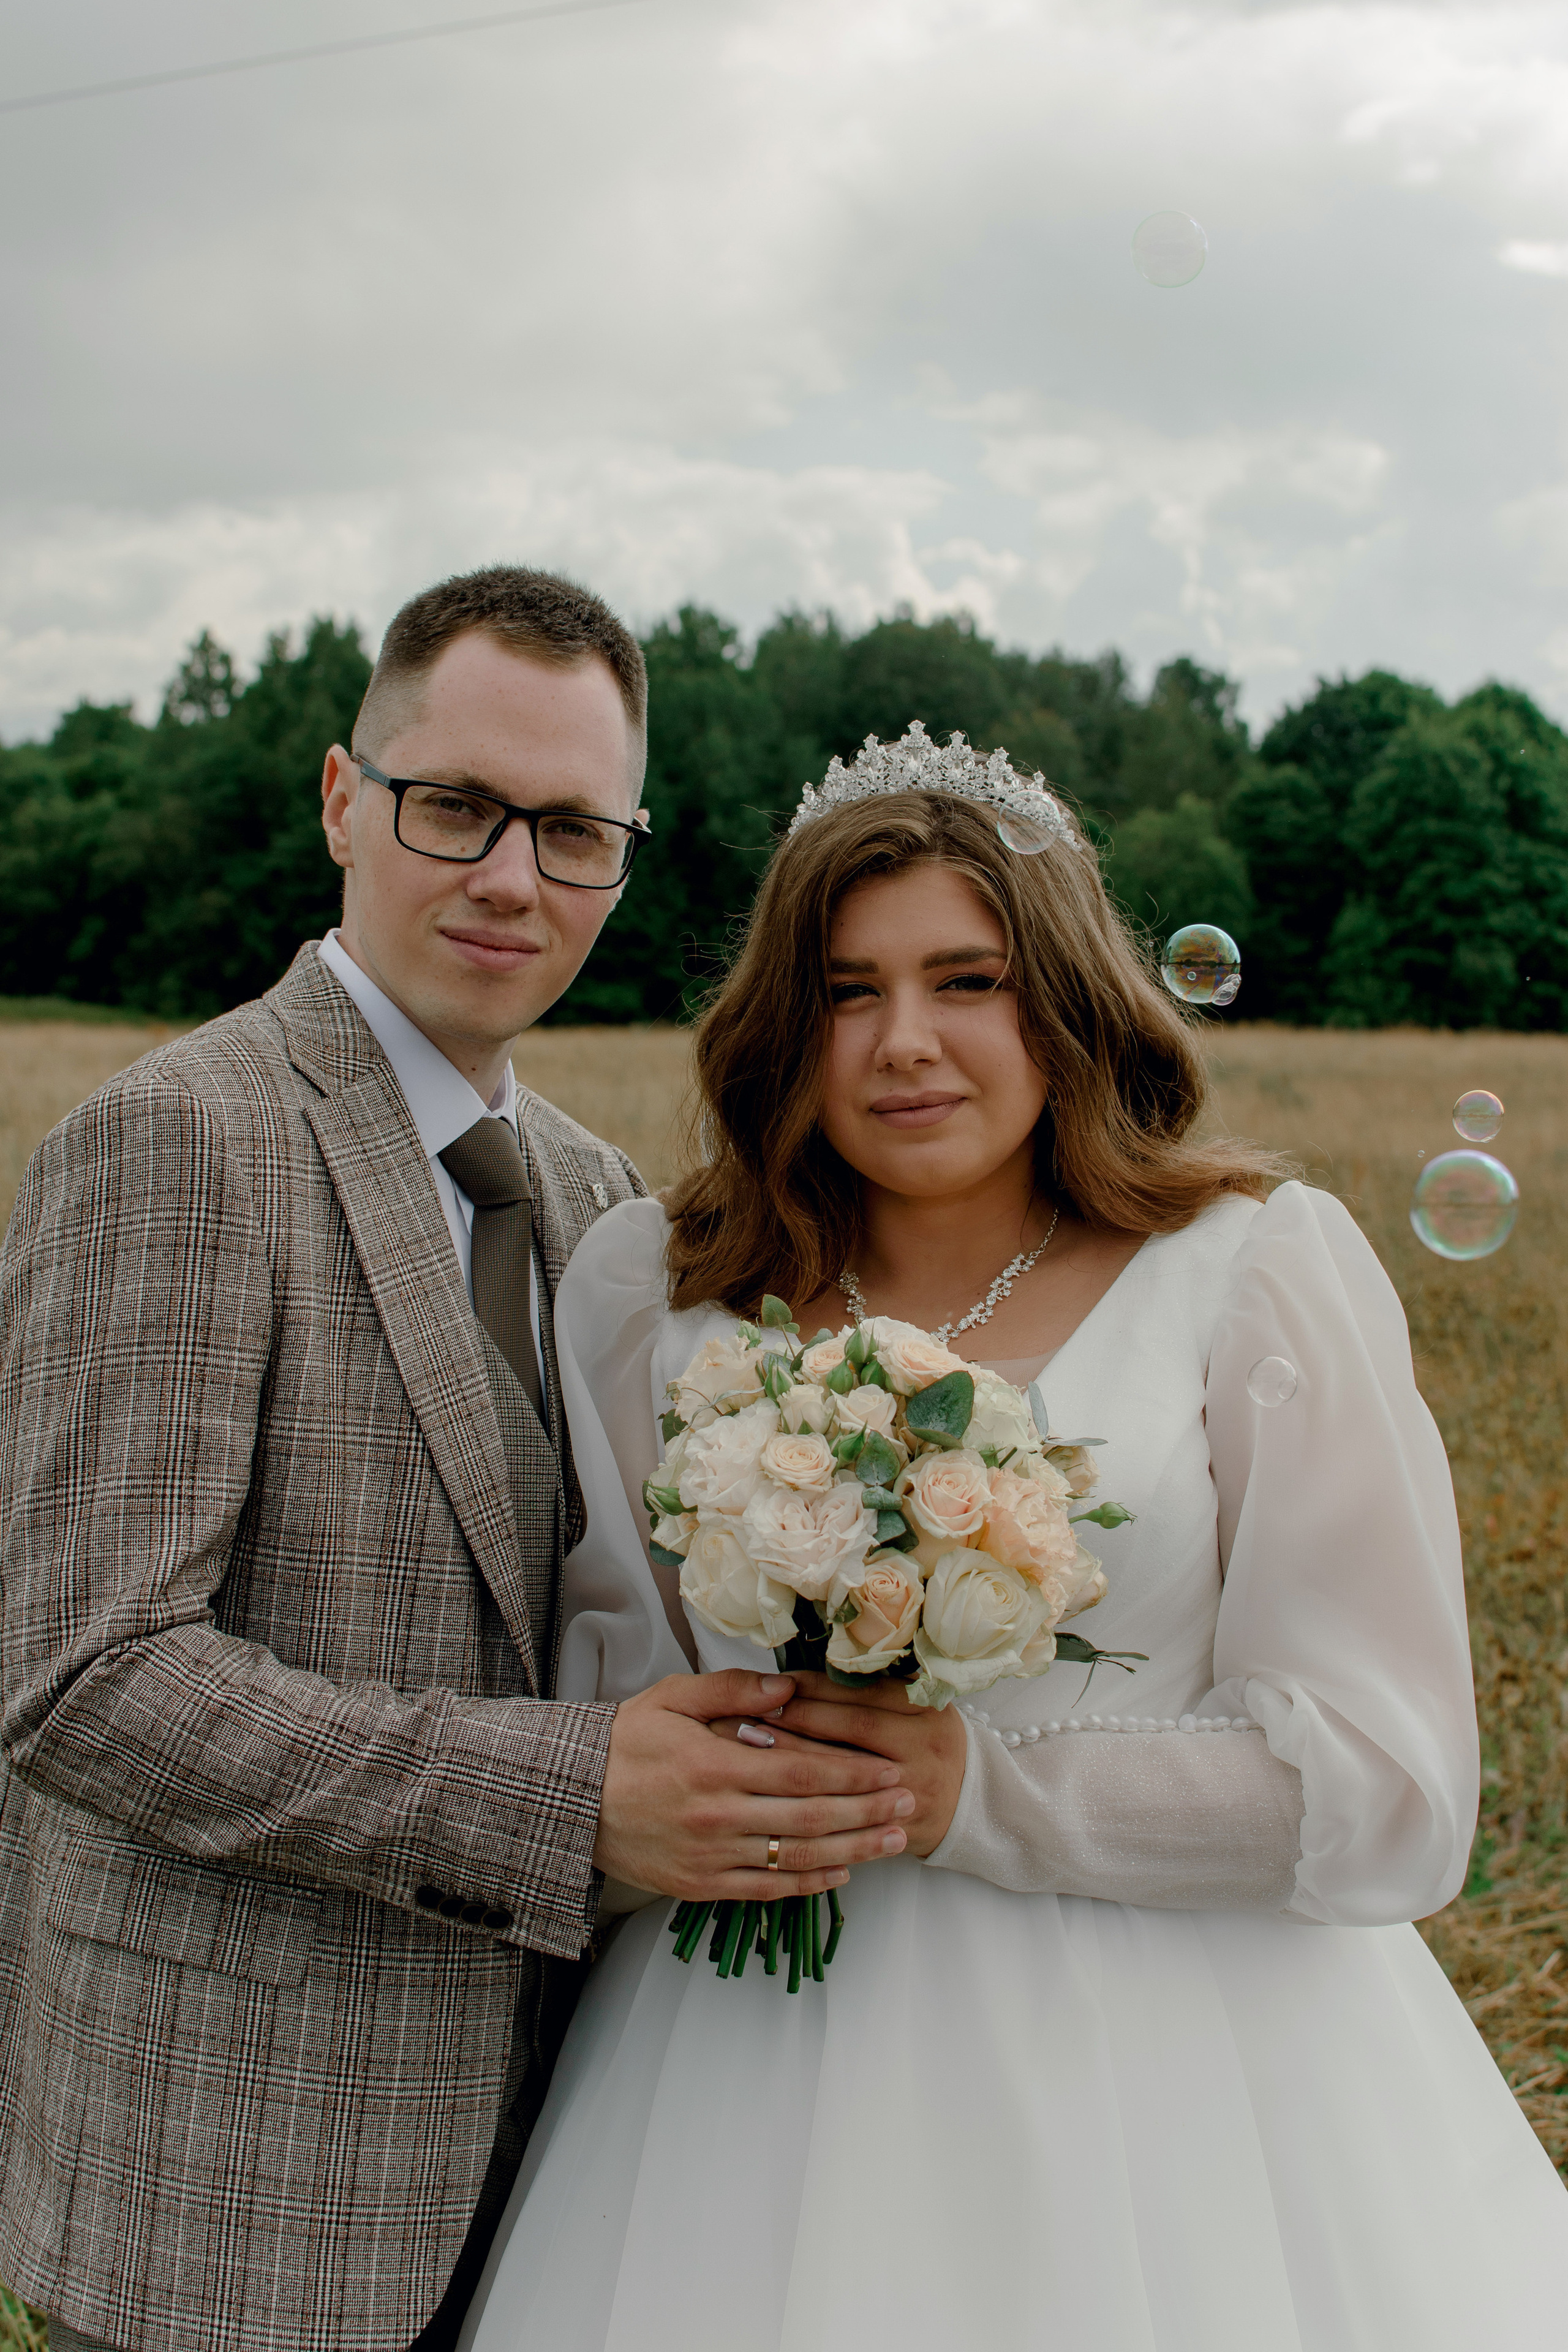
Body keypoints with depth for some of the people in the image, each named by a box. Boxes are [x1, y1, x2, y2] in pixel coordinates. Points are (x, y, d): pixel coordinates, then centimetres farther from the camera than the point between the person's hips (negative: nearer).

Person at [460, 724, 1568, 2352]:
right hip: (773, 2059, 2)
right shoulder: (650, 1290, 1)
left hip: (1178, 2072, -2)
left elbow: (1384, 1788, -10)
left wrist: (982, 1794, -17)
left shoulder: (1263, 1271, -8)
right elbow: (595, 1646, 10)